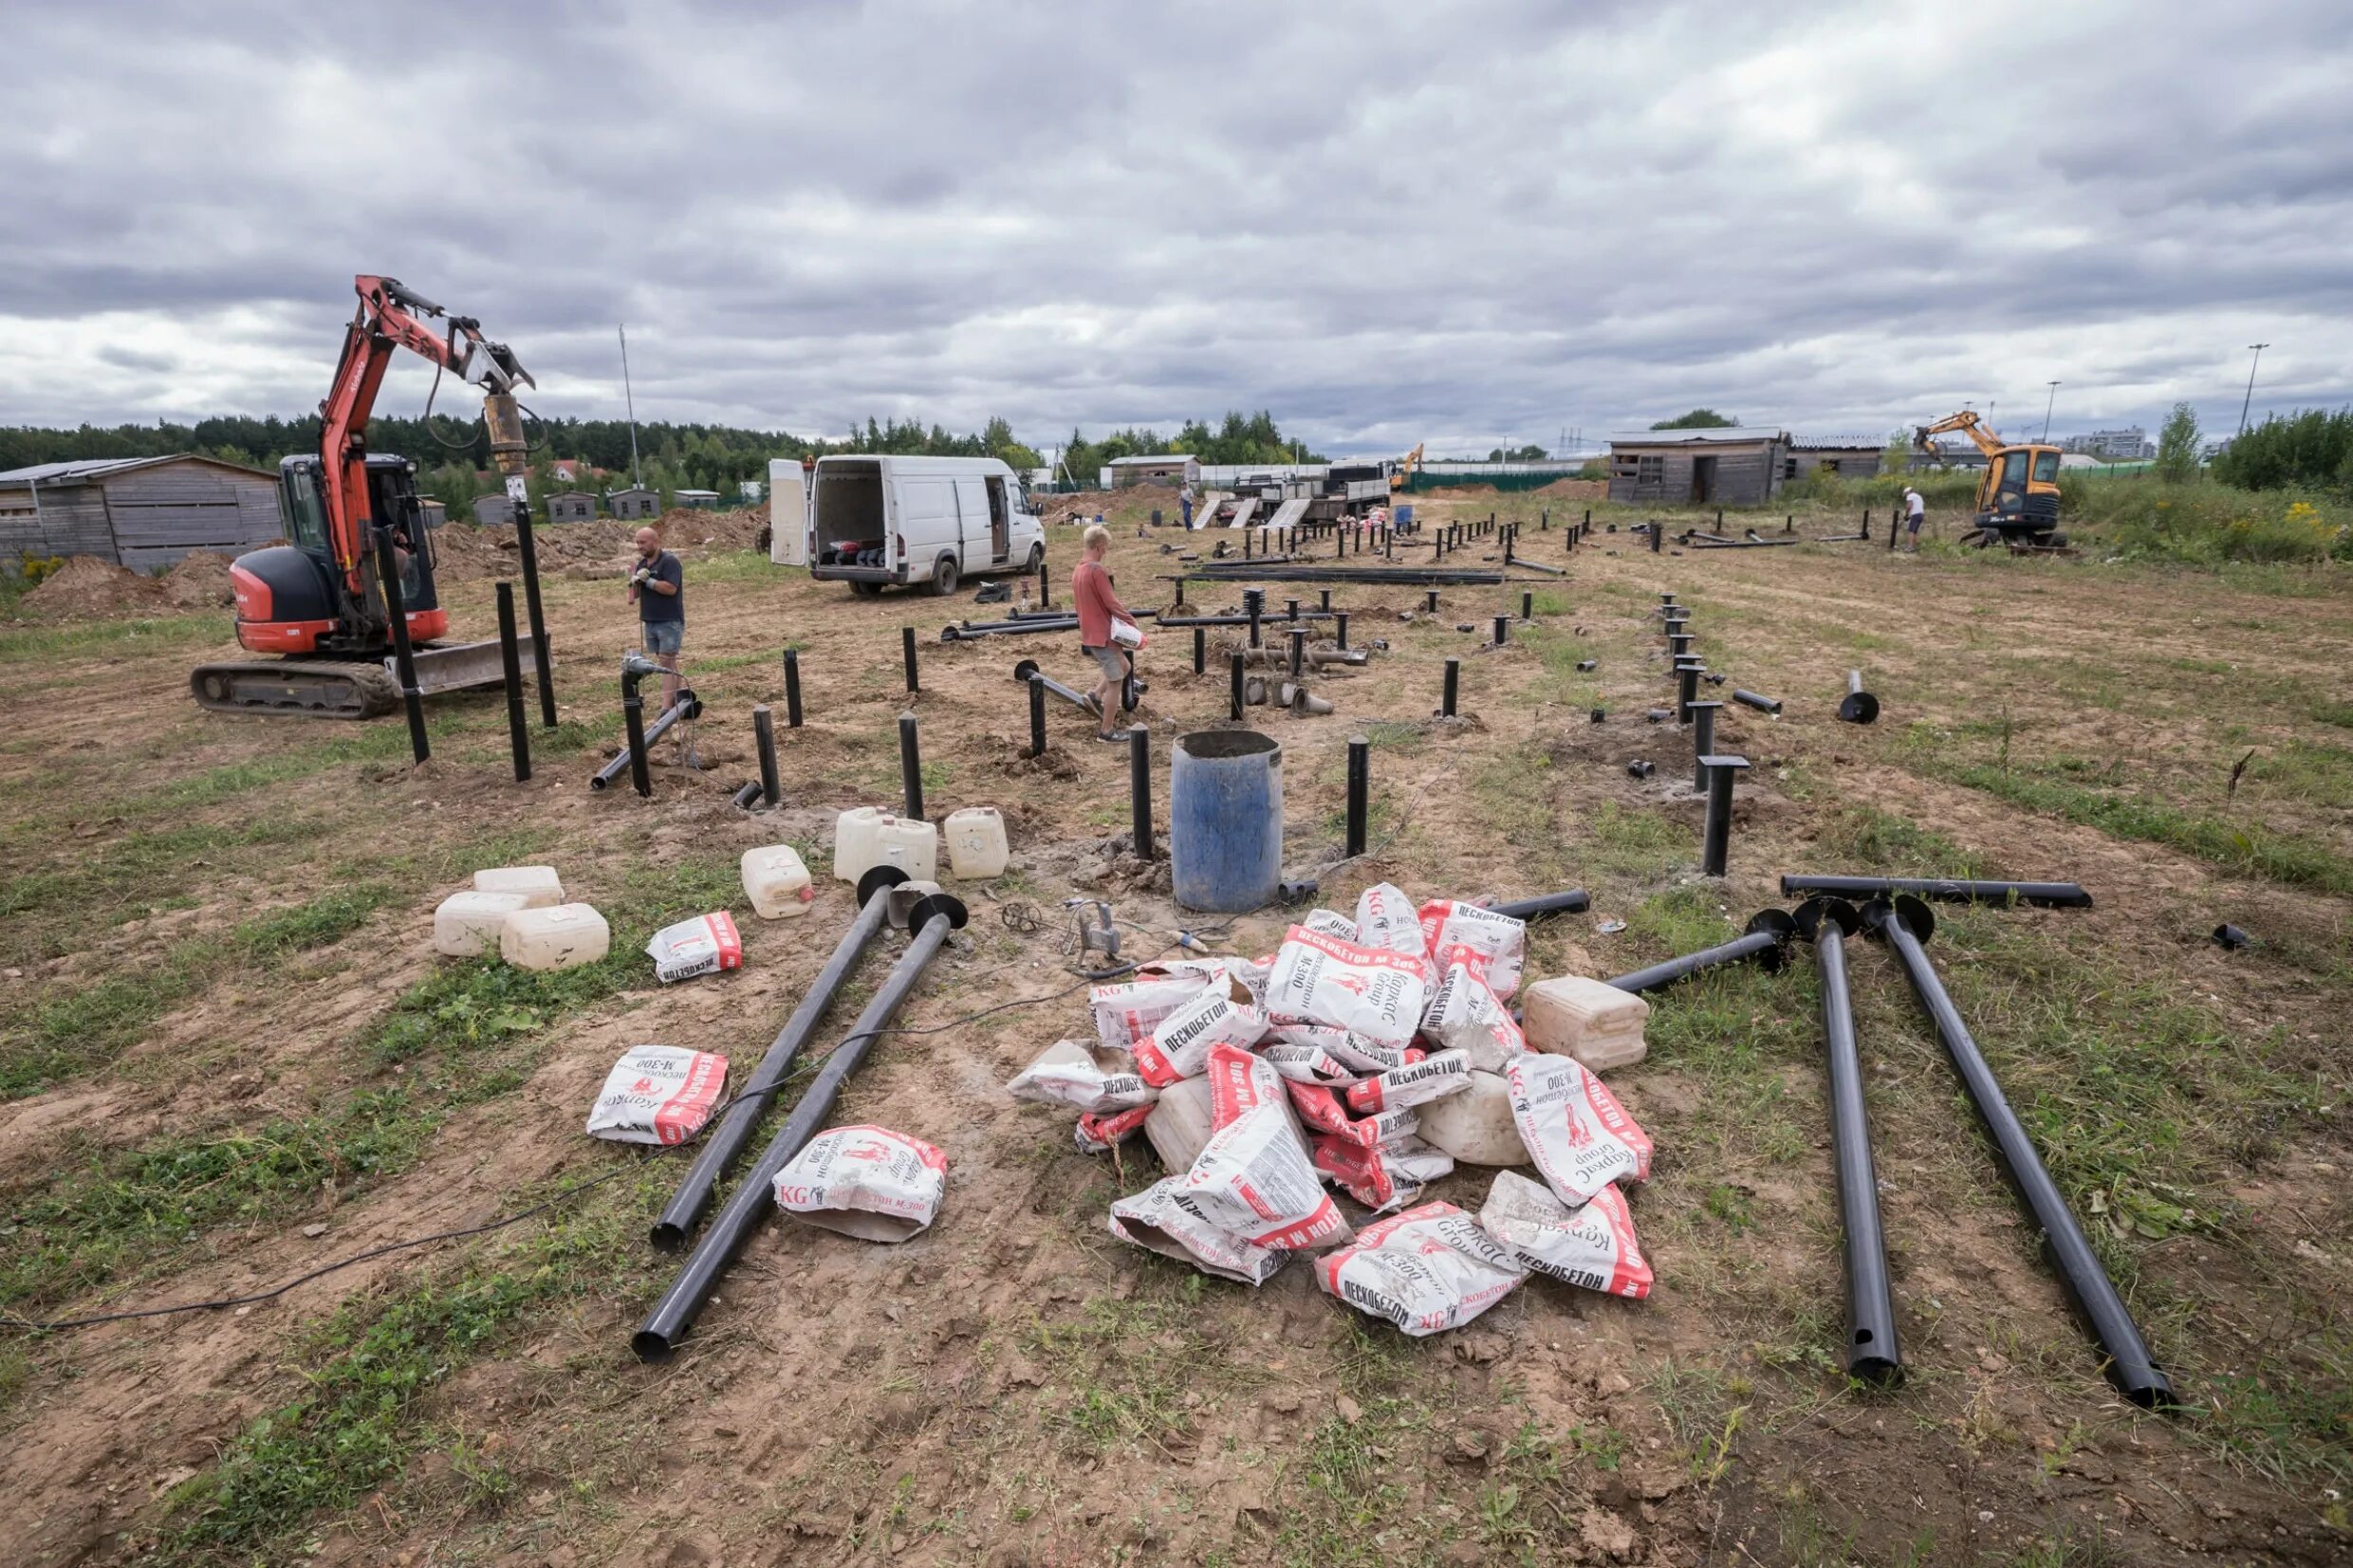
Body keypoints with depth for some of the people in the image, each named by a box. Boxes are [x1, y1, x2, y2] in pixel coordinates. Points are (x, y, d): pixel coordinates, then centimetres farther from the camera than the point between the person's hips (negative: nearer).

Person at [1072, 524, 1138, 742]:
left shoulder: (1077, 570, 10)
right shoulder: (1096, 570, -19)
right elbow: (1111, 602, -19)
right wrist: (1131, 620, -5)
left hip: (1090, 632, 9)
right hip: (1103, 634, -9)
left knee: (1124, 667, 22)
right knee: (1115, 681, 1)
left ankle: (1097, 696, 13)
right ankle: (1106, 731, 7)